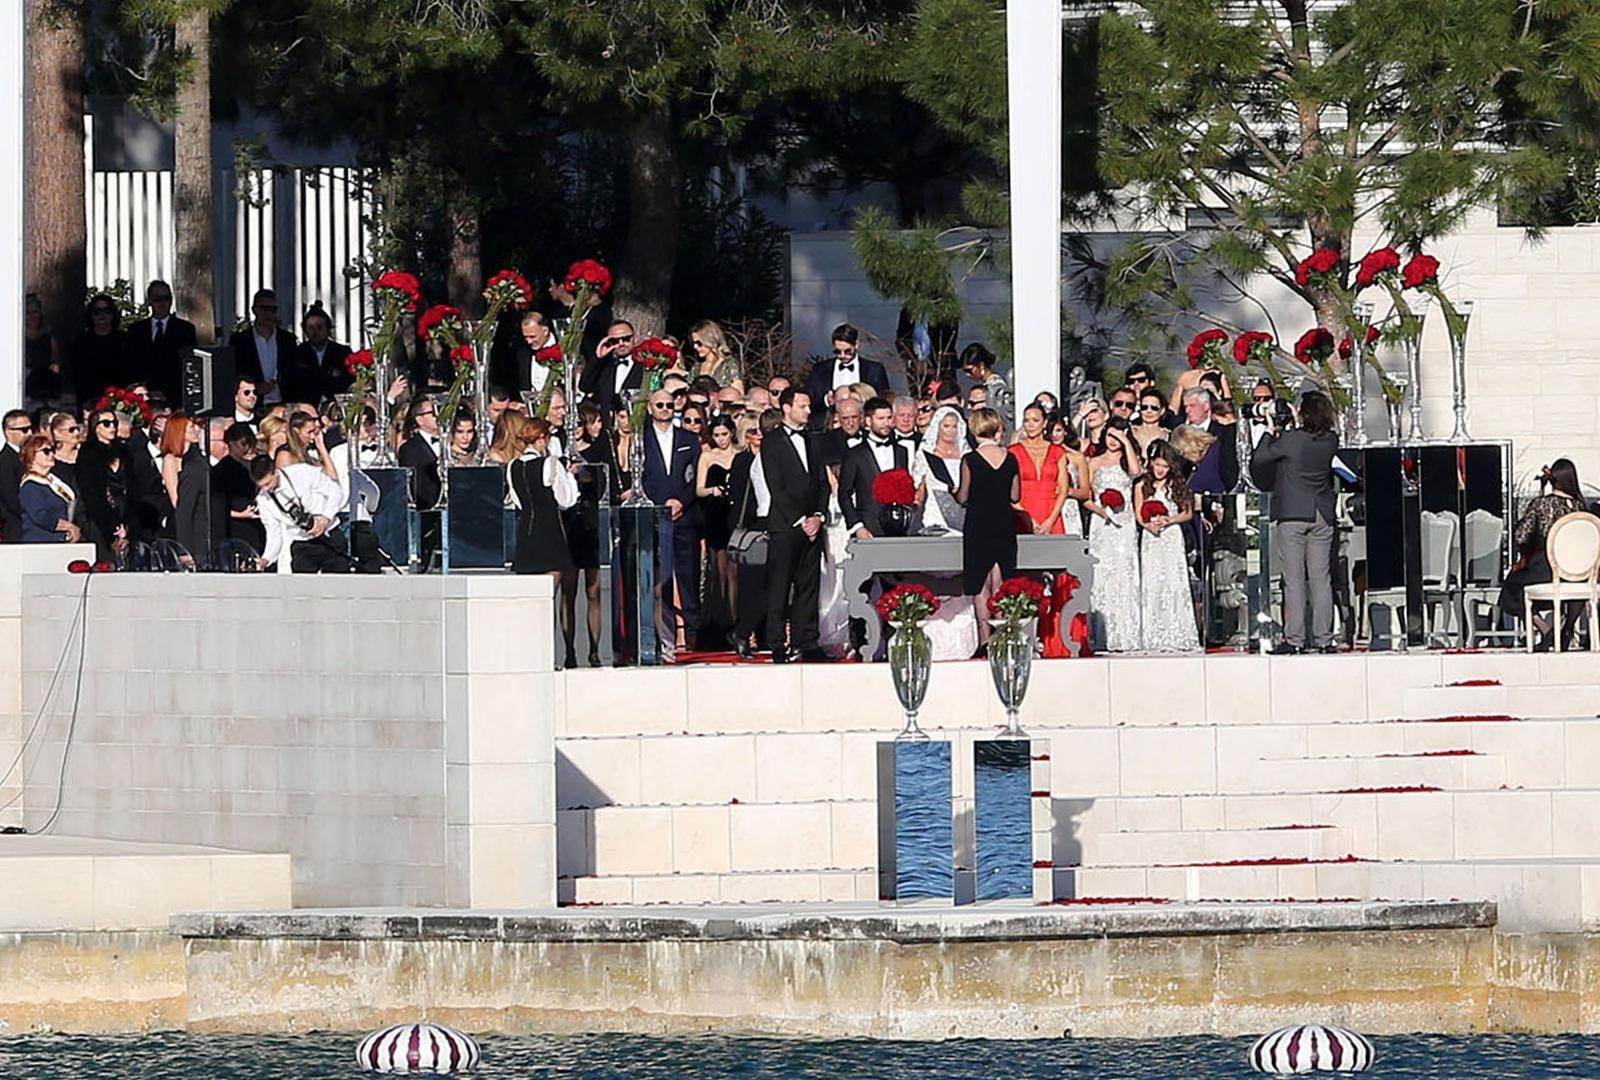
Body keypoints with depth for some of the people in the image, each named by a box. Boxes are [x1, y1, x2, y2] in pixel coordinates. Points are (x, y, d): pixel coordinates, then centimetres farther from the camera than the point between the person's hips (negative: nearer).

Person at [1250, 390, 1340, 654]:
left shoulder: (1290, 440, -14)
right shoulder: (1331, 441, -1)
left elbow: (1257, 461, -7)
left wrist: (1270, 433, 6)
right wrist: (1281, 433, 18)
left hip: (1293, 515, -4)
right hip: (1322, 515, 4)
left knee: (1294, 579, -1)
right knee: (1321, 578, 7)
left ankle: (1295, 639, -4)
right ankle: (1323, 639, 5)